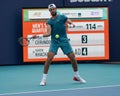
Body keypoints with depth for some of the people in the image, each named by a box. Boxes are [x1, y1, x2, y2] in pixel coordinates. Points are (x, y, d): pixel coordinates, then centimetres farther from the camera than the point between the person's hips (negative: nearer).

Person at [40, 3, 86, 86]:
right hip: (54, 41, 0)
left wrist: (71, 24, -24)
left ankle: (77, 76, 23)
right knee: (49, 59, -15)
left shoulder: (62, 17, 7)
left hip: (64, 40, 0)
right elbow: (48, 33, -4)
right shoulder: (49, 21, 7)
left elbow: (71, 23, 0)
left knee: (73, 58, 1)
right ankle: (44, 79, -5)